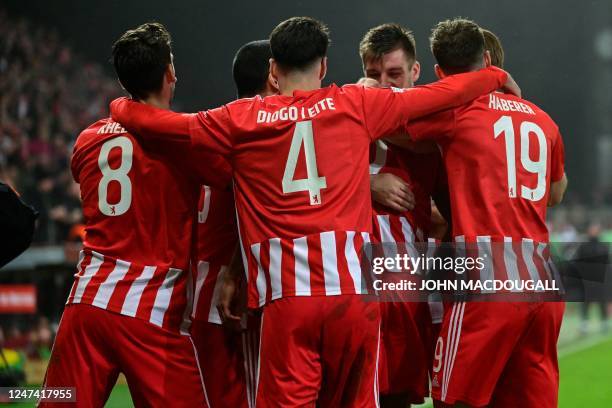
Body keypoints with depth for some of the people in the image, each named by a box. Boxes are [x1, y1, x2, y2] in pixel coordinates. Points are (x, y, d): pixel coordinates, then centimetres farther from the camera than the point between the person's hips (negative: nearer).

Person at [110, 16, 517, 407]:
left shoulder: (241, 119, 8)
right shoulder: (355, 105, 8)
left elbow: (149, 121, 11)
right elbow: (445, 93, 16)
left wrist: (120, 106, 33)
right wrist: (498, 77, 33)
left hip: (286, 294, -1)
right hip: (353, 288, 1)